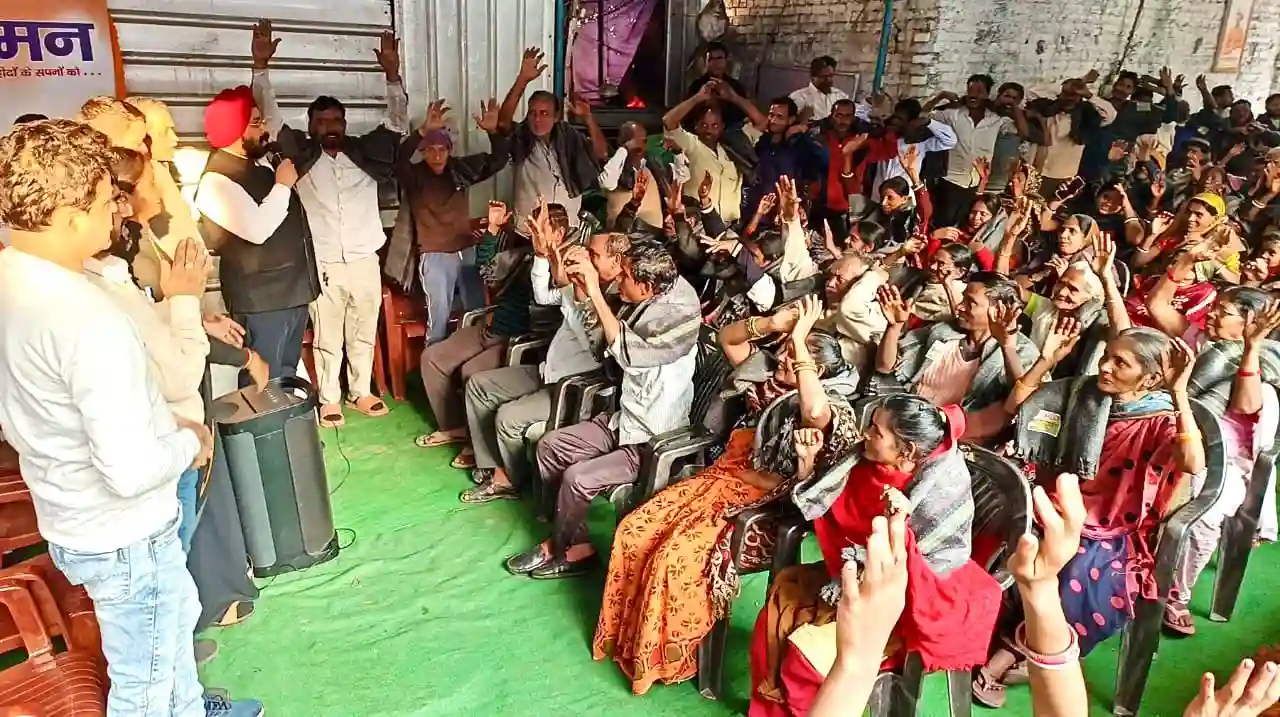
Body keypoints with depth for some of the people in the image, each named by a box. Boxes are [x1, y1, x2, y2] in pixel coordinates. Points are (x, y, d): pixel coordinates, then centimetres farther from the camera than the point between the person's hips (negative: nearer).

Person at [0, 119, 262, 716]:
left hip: (72, 521, 9)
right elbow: (133, 470, -34)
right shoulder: (87, 319, -33)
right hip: (122, 535, -9)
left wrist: (164, 424, 5)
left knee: (176, 616, 32)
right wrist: (187, 442, -12)